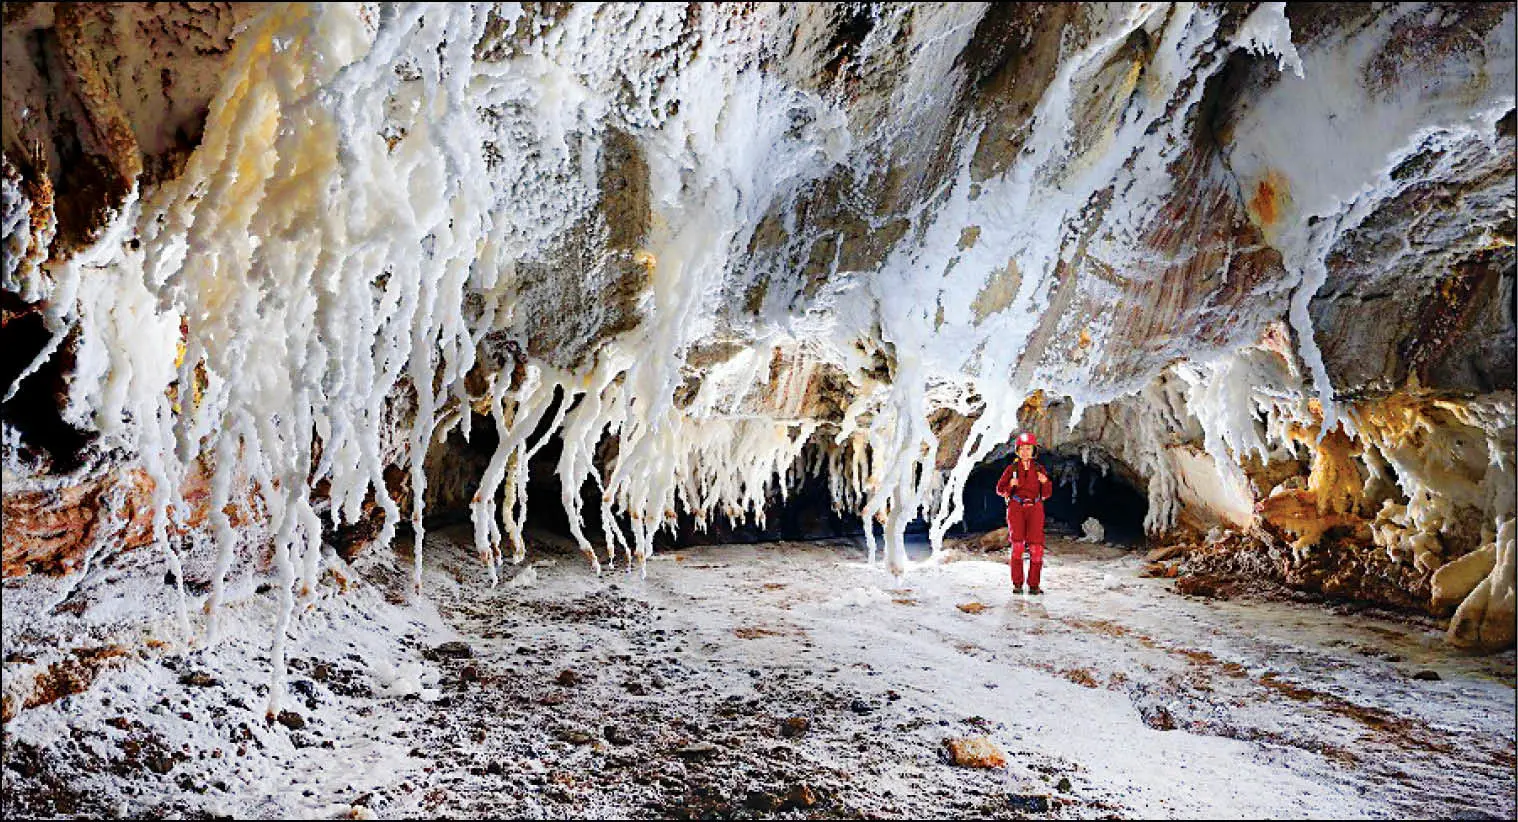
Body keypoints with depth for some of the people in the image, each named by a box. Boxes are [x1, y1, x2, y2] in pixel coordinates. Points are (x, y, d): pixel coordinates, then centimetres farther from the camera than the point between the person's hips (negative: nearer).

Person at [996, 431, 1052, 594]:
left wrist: (1045, 482, -9)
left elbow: (1046, 494, 12)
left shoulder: (1039, 469, 9)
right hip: (1016, 508, -1)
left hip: (1035, 509, 1)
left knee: (1036, 546, -8)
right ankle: (1017, 584, -6)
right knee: (1017, 544, -13)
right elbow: (1000, 489, 9)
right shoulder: (1012, 468, 5)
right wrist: (1010, 485, -12)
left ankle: (1034, 584, 2)